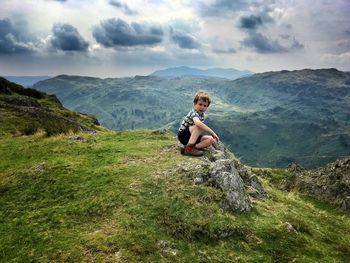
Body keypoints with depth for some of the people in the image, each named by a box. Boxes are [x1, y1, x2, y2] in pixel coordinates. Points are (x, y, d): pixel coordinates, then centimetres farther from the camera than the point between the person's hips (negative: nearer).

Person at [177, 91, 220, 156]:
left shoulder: (201, 114, 3)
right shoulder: (193, 113, -24)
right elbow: (198, 123, -44)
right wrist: (212, 133, -42)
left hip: (192, 136, 8)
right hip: (183, 135, -8)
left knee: (211, 139, -9)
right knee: (199, 127, -34)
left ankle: (194, 147, -24)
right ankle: (189, 147, -33)